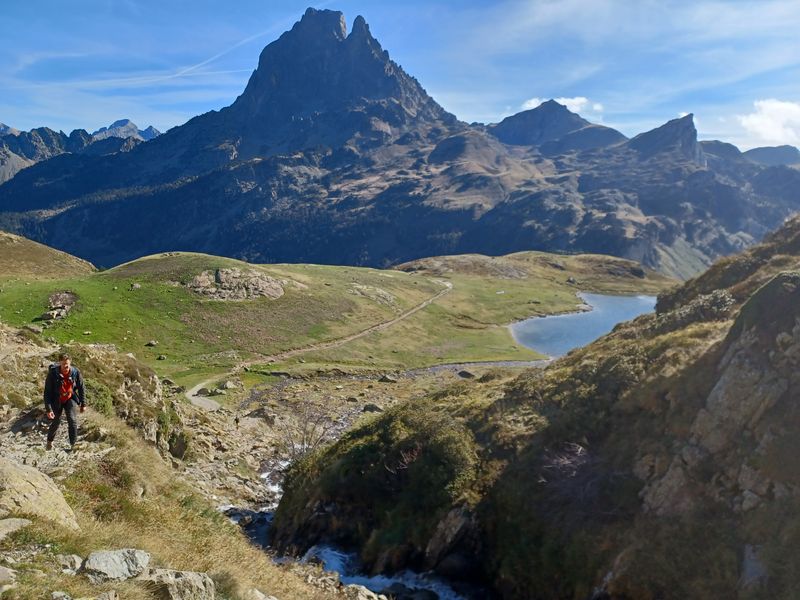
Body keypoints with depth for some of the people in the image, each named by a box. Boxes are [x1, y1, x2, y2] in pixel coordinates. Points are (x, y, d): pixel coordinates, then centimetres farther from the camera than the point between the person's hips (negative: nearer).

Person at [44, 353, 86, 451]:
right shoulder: (53, 373, -24)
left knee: (72, 420, -14)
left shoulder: (75, 372, -18)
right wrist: (48, 409, -22)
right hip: (57, 401, -1)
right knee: (56, 422, 11)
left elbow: (81, 388, -3)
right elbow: (47, 392, -19)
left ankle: (73, 444, 1)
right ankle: (49, 441, 40)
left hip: (70, 399, 1)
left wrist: (83, 404, 2)